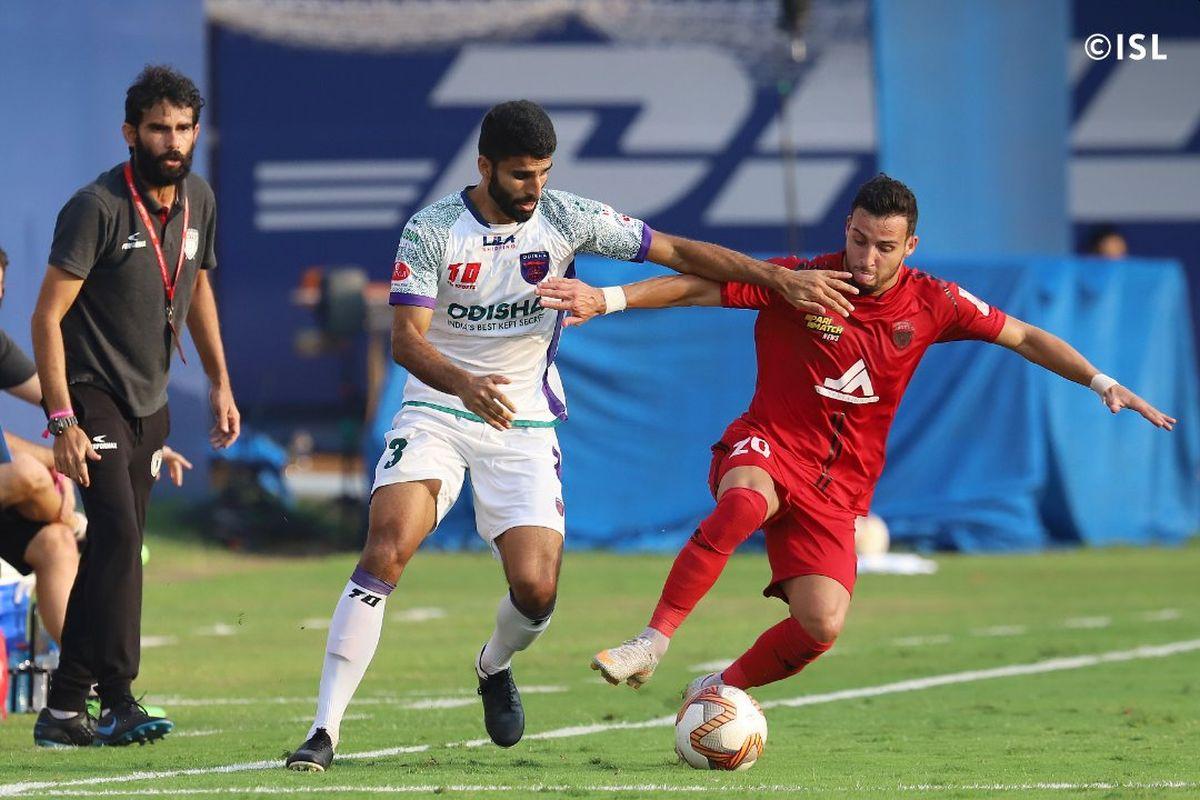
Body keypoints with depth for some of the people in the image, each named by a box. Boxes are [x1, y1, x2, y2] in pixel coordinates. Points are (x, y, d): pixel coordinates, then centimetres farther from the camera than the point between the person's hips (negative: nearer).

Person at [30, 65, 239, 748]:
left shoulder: (198, 200, 5)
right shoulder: (98, 207, -17)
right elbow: (48, 316, -16)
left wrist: (221, 384, 19)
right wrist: (63, 421, -22)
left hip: (150, 402, 7)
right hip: (91, 393, -7)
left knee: (114, 550, 7)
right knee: (119, 532, -20)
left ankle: (65, 707, 13)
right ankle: (116, 700, -21)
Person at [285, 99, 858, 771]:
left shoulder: (566, 219, -5)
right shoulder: (432, 231, -10)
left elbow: (678, 252, -1)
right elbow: (407, 339, -18)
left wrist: (782, 279, -9)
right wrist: (465, 384, -39)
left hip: (524, 426, 2)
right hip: (436, 412, -2)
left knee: (537, 588, -13)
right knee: (386, 551, -23)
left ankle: (495, 666, 26)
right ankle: (325, 730, -21)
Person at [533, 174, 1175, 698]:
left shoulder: (930, 304, -1)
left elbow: (1025, 338, 7)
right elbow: (697, 288, -11)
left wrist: (1102, 383, -1)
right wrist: (605, 300, -22)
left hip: (838, 487, 3)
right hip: (766, 450, -3)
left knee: (821, 626, -16)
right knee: (746, 503, -40)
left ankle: (718, 691, 12)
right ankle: (651, 643, -36)